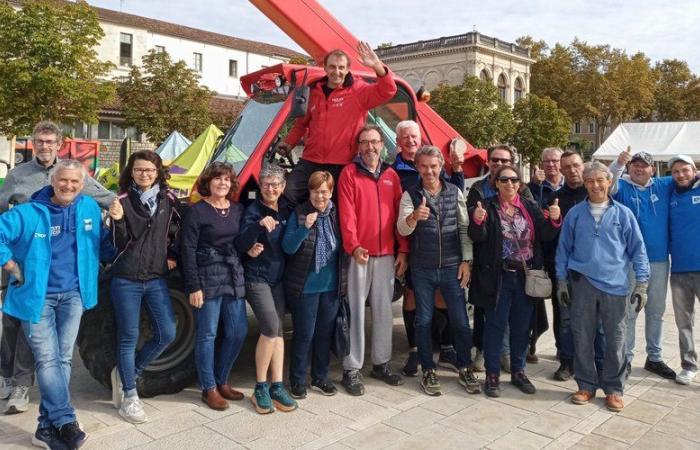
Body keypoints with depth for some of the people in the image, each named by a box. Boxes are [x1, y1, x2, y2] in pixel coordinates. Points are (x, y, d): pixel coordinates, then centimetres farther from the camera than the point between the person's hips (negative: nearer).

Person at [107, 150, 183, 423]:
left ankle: (125, 374, 25)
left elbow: (177, 232, 16)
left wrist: (172, 256, 4)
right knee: (129, 337, 4)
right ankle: (129, 395, 18)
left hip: (157, 279, 3)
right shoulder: (123, 201, -5)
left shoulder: (168, 200, 4)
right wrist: (118, 220, -24)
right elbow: (119, 244, -8)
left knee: (167, 334, 3)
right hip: (126, 280, -3)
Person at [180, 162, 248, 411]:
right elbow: (187, 249, -9)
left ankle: (221, 381, 28)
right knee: (207, 334, 3)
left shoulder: (238, 210, 10)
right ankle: (209, 389, 18)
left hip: (234, 279, 6)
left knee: (238, 332, 9)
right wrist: (193, 287, -13)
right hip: (208, 280, -6)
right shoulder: (197, 211, -6)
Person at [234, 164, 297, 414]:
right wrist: (259, 225, -35)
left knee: (278, 330, 4)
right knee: (271, 327, -17)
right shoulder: (253, 211, -9)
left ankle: (277, 387, 9)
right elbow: (241, 245, -21)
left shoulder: (284, 212, 9)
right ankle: (260, 389, -5)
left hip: (277, 278, 6)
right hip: (256, 277, -6)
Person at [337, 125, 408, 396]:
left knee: (384, 309, 11)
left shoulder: (391, 175, 11)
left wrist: (403, 250, 5)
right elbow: (347, 214, -9)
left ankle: (381, 363, 23)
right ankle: (352, 369, 9)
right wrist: (353, 246, -22)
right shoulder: (349, 173, -1)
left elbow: (399, 214, 10)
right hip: (359, 253, -4)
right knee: (356, 310, 0)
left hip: (387, 254, 4)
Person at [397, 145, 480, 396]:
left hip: (452, 267, 1)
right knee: (424, 321, 8)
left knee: (460, 321, 5)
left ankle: (465, 368, 22)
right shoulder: (410, 195, -2)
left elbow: (465, 228, 5)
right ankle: (428, 371, 22)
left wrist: (466, 260, -2)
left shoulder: (455, 192, 3)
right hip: (422, 269, -1)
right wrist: (413, 217, -35)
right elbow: (402, 230, -13)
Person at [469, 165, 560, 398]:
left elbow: (545, 235, 2)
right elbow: (478, 237, -14)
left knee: (521, 325, 13)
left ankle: (518, 371, 28)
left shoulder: (530, 207, 8)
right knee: (496, 324, 4)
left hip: (526, 276, 4)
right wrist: (477, 221, -34)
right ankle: (492, 374, 15)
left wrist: (554, 220, -17)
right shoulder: (488, 207, -3)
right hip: (498, 276, -3)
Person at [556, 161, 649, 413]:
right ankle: (586, 385, 22)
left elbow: (637, 249, 4)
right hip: (582, 284, 1)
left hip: (614, 285, -1)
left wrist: (641, 283, -1)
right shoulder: (575, 214, 5)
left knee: (615, 339, 5)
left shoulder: (623, 214, 3)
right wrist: (562, 281, 5)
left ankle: (613, 389, 20)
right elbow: (563, 248, 8)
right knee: (582, 338, 7)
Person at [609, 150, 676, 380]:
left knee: (656, 311, 14)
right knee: (629, 312, 1)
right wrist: (618, 163, -39)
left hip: (659, 260, 4)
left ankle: (654, 357, 27)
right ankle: (625, 358, 11)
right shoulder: (622, 186, -3)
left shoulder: (663, 186, 7)